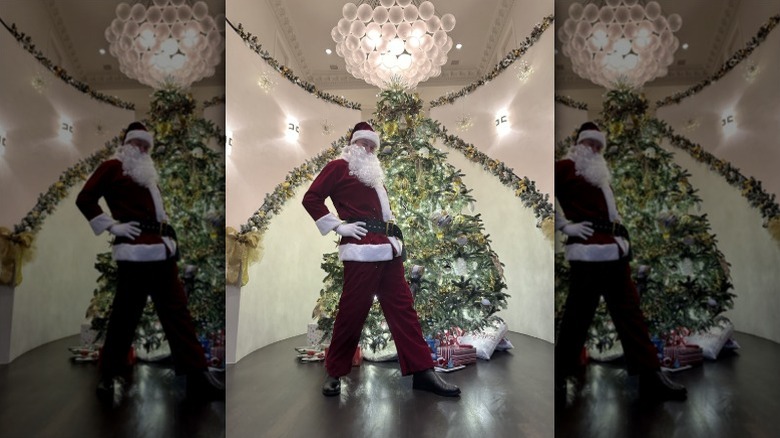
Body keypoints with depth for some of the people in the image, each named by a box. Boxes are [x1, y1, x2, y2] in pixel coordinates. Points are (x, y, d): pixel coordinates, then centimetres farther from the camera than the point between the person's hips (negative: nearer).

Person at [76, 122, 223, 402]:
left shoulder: (147, 173, 26)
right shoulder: (113, 167, 4)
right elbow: (84, 198, -5)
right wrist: (113, 225, -9)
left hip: (161, 250, 8)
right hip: (135, 251, -8)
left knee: (177, 310, 4)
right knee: (125, 314, -1)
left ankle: (197, 375, 6)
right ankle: (110, 376, 16)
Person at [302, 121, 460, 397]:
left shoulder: (374, 174, 28)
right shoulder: (339, 167, 5)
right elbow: (311, 198, -5)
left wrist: (395, 237, 18)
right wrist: (338, 226, -10)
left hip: (387, 249, 8)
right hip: (361, 249, -8)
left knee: (402, 307, 5)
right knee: (352, 311, -4)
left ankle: (422, 372, 7)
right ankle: (334, 372, 12)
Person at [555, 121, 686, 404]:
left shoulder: (600, 175, 25)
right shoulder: (566, 168, -1)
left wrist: (621, 239, 21)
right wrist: (565, 225, -14)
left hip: (614, 251, 9)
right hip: (588, 252, -9)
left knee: (629, 312, 9)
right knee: (577, 318, -4)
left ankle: (650, 376, 16)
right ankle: (559, 378, 8)